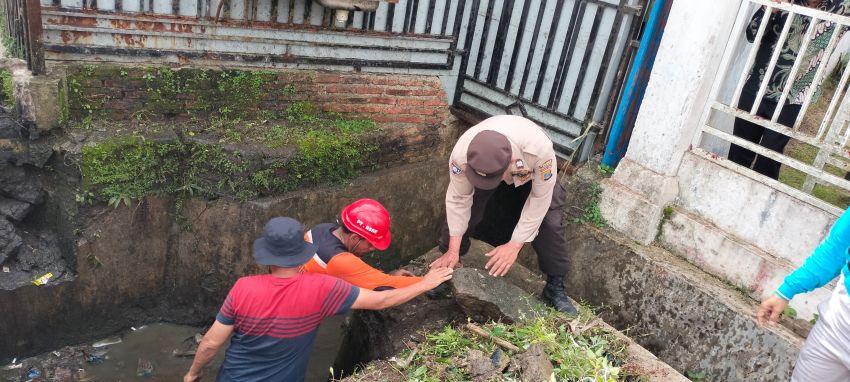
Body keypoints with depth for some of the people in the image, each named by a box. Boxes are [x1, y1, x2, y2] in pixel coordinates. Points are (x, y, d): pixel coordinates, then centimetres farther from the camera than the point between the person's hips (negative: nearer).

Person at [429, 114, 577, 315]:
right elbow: (458, 199, -25)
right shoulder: (462, 153, -41)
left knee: (550, 221, -12)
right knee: (459, 211, -11)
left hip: (533, 172, -1)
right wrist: (453, 250, -20)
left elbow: (540, 199, -31)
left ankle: (556, 287, 7)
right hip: (482, 166, 1)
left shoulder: (540, 149, -47)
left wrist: (514, 245, -29)